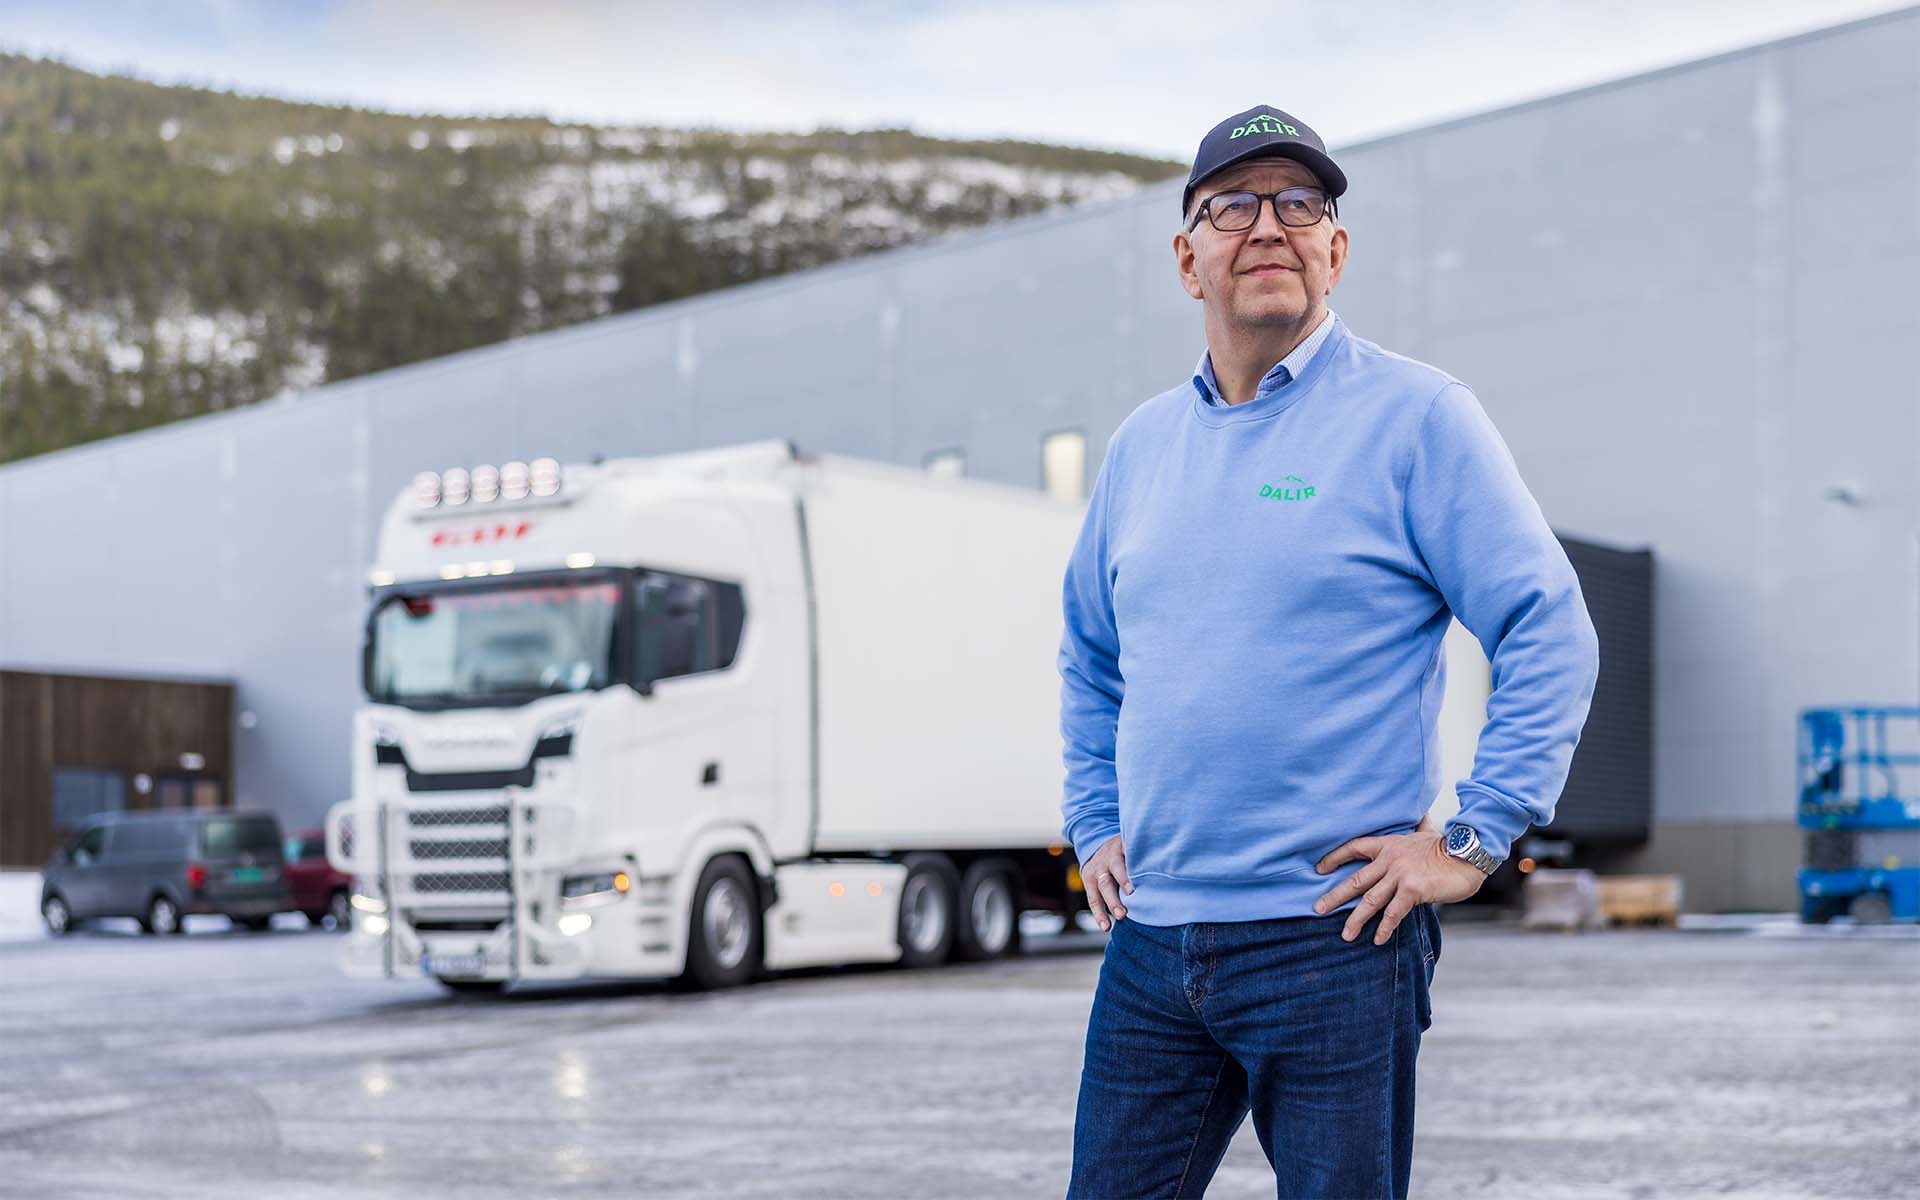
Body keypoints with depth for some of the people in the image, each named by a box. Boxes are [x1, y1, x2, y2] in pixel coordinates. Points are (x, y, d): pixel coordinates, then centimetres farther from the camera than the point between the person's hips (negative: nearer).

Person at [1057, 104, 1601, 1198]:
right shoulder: (1142, 444, 13)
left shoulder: (1416, 415, -5)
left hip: (1333, 942, -5)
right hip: (1151, 942, 5)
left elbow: (1552, 636, -8)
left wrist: (1473, 839, -11)